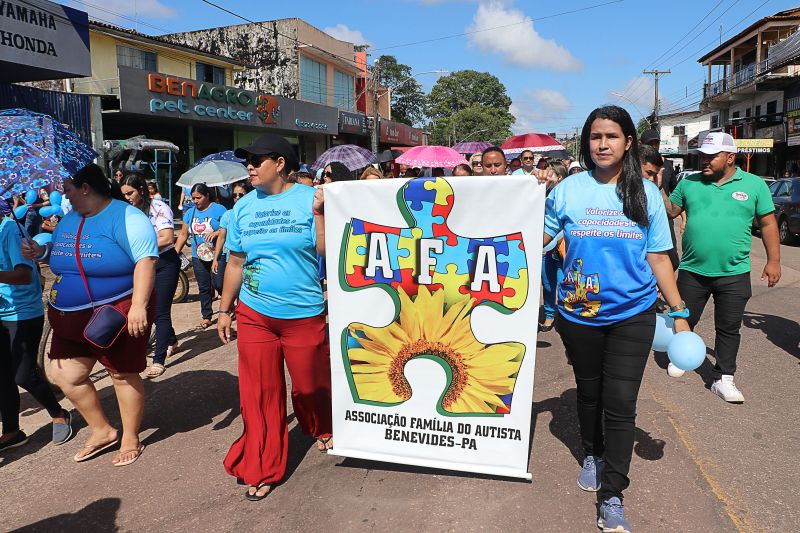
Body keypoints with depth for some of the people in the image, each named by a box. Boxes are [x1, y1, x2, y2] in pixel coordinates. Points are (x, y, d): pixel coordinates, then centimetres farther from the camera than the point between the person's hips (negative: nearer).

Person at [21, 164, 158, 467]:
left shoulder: (126, 217, -14)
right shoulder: (70, 219, 13)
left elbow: (145, 259, -23)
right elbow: (60, 254, 26)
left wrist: (139, 306, -31)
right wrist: (41, 252, 3)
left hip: (118, 313, -8)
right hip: (72, 317, 8)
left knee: (123, 374, 4)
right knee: (64, 375, 10)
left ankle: (130, 440, 24)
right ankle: (102, 431, 30)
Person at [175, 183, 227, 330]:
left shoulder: (219, 209, -5)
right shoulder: (190, 212, 11)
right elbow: (183, 235, 14)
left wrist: (216, 233, -26)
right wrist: (174, 253, 9)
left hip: (217, 256, -5)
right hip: (198, 257, 5)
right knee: (203, 287, 9)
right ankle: (206, 317, 18)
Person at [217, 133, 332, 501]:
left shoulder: (310, 198, -6)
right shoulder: (243, 208, 5)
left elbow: (327, 252, -12)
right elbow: (236, 263, 11)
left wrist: (319, 212, -20)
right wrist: (224, 310, 12)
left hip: (304, 314, -2)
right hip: (254, 314, 3)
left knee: (311, 383, 13)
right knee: (259, 392, 6)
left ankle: (322, 429, 46)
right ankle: (262, 470, 21)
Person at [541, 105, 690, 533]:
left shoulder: (646, 193, 0)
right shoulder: (569, 189, -3)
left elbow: (657, 258, 3)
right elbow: (537, 239, -3)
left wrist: (679, 312, 2)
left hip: (632, 315, 0)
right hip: (578, 314, 1)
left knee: (620, 404, -2)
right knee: (589, 392, 18)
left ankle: (612, 498, 12)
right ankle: (593, 456, 44)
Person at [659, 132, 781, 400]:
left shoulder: (754, 184, 1)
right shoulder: (689, 183, 3)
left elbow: (768, 223, 5)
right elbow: (671, 211, 8)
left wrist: (773, 260, 2)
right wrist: (659, 189, -8)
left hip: (734, 274, -1)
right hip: (692, 270, 1)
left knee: (729, 328, 7)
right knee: (685, 320, 14)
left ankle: (723, 378, 19)